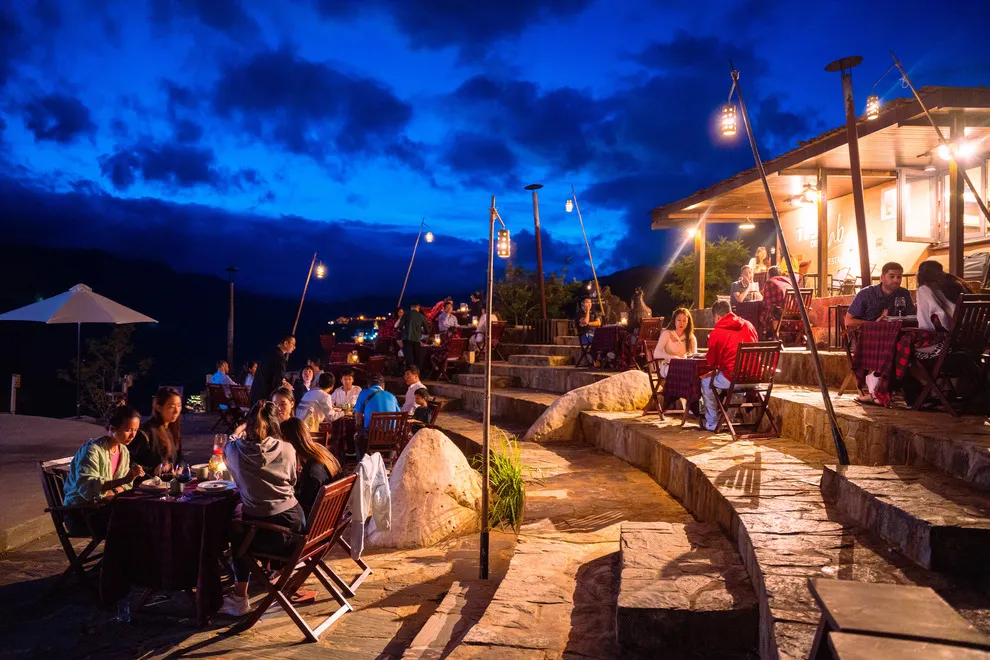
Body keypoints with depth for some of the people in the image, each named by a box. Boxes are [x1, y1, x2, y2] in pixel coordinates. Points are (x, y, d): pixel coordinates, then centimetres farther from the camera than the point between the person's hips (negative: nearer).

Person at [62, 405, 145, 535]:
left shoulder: (124, 451, 8)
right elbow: (86, 487, -30)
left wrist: (113, 492, -12)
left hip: (102, 507, 8)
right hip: (79, 513, -7)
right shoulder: (92, 450, -17)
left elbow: (126, 485, 11)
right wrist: (124, 479, -38)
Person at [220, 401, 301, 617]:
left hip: (266, 533, -3)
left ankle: (240, 597, 31)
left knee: (236, 533, 31)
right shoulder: (287, 449, -5)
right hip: (294, 524, 3)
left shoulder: (234, 449, -8)